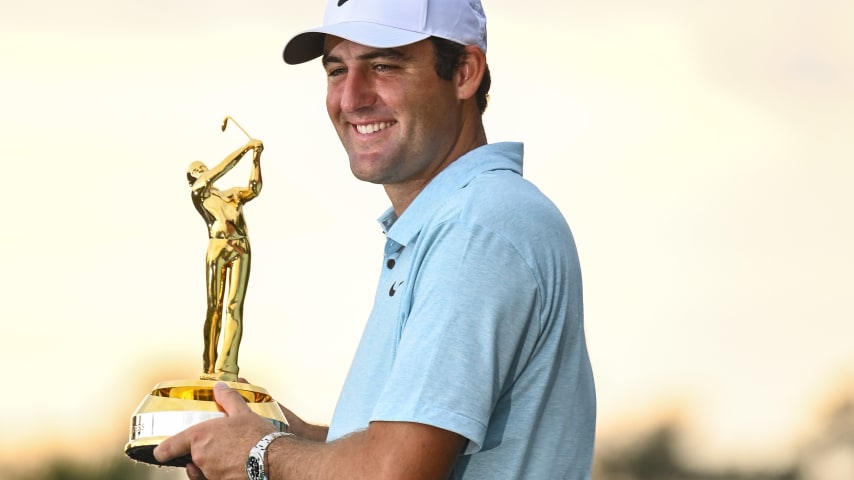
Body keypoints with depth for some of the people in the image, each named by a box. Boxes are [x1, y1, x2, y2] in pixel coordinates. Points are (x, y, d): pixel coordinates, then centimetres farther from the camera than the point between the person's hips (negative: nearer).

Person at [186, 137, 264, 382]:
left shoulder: (231, 194, 27)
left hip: (241, 249, 3)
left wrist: (256, 158, 5)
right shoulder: (197, 190, 13)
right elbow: (222, 168, 2)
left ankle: (226, 368, -19)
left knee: (234, 306, -9)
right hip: (217, 248, -3)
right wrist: (245, 148, 4)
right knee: (214, 307, -6)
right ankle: (208, 367, -5)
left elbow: (254, 189, 10)